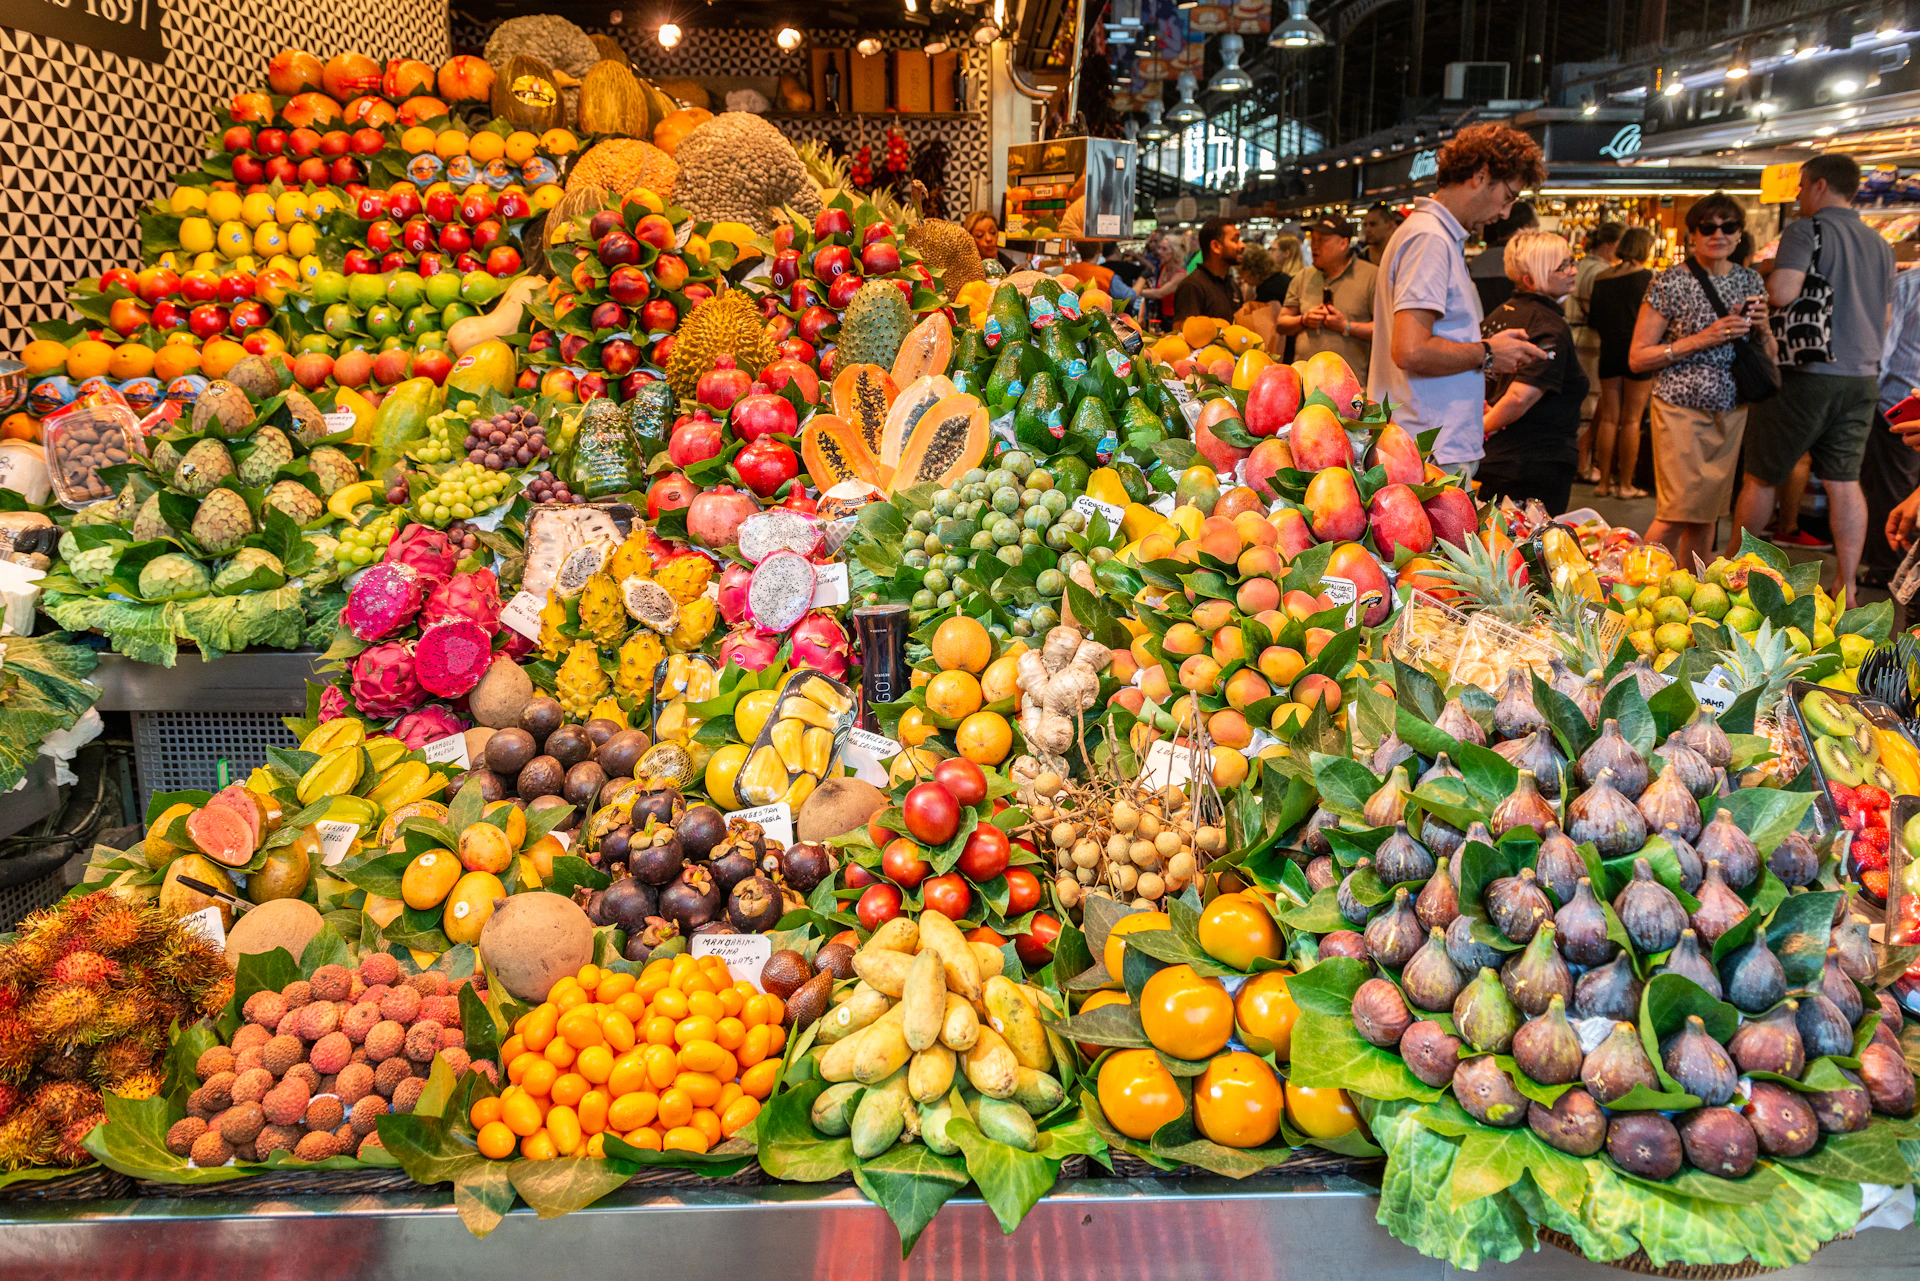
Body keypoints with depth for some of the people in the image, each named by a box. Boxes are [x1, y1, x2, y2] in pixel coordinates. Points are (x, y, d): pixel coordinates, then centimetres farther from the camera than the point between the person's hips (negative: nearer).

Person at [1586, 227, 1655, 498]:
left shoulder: (1601, 278, 5)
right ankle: (1625, 484, 4)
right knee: (1631, 420, 1)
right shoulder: (1647, 277, -8)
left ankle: (1604, 482, 10)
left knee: (1608, 418, 8)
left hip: (1609, 351, 4)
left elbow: (1592, 324, 10)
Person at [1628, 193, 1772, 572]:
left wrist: (1760, 327, -4)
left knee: (1707, 515, 9)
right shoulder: (1670, 282, -6)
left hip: (1731, 412, 5)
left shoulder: (1750, 280, 10)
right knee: (1677, 513, -11)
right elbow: (1637, 358, -8)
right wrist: (1701, 339, -16)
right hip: (1681, 409, -5)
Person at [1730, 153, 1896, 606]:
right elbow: (1884, 316, 20)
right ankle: (1846, 588, 6)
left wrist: (1762, 283, -2)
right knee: (1845, 481, 7)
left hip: (1808, 374, -6)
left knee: (1760, 477, 6)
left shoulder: (1806, 230, -8)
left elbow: (1782, 293, -22)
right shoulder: (1880, 244, 14)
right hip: (1862, 378, 6)